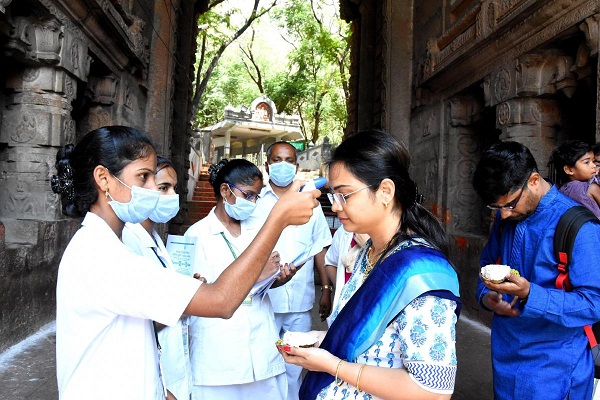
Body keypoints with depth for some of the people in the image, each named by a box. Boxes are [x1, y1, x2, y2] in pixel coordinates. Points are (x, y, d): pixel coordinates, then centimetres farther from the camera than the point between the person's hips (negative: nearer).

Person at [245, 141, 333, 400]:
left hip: (300, 302, 2)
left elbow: (320, 249, 13)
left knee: (294, 369, 10)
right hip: (263, 300, -2)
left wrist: (326, 289, 8)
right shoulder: (254, 202, 3)